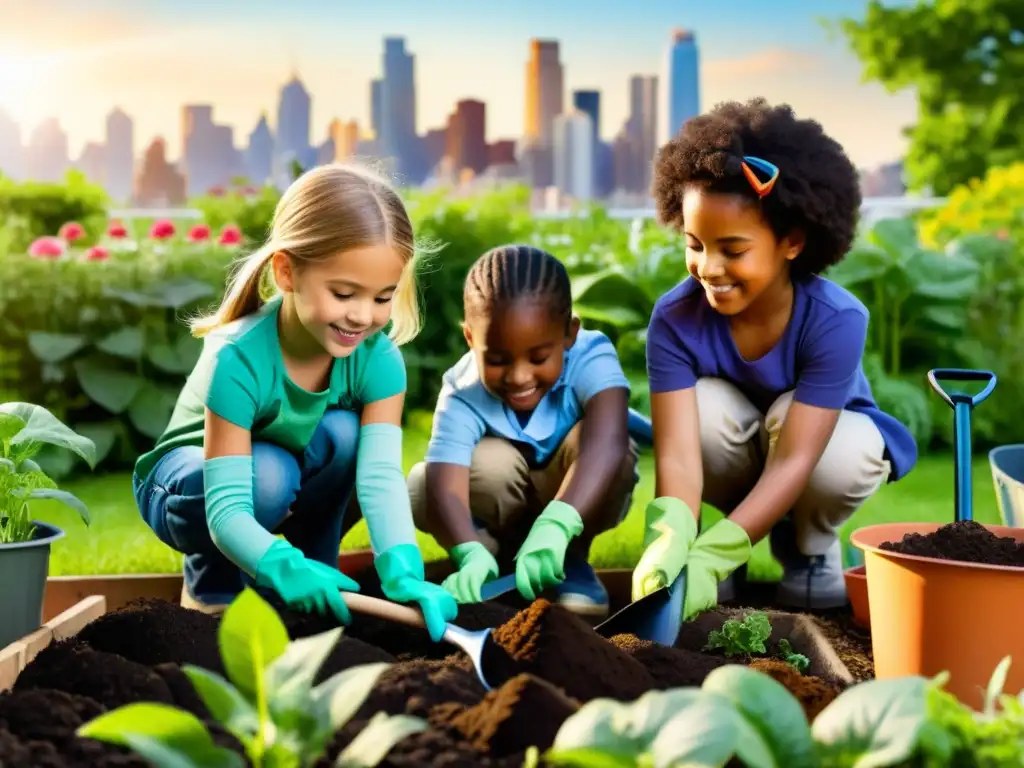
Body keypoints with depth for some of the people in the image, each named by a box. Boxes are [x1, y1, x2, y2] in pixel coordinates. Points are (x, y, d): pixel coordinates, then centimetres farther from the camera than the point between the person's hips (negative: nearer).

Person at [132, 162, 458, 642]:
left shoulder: (378, 359, -24)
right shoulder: (237, 359, -35)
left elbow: (381, 477, -33)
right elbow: (227, 508, -38)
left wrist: (403, 574, -50)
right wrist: (285, 569, -57)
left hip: (296, 492, 3)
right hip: (189, 478, -3)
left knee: (342, 433, -28)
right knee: (268, 474, -36)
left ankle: (317, 565, -6)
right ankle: (211, 582, -6)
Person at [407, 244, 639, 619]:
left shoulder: (591, 359, -30)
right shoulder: (463, 394, -27)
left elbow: (607, 442, -49)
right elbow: (445, 487, -40)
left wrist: (556, 525, -64)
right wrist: (472, 554, -61)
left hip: (580, 499, 0)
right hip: (506, 506, 1)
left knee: (590, 437, -34)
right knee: (422, 486, -29)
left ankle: (572, 560, -11)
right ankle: (504, 553, -3)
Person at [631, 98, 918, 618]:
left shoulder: (835, 320, -32)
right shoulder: (675, 319, -26)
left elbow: (794, 460, -37)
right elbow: (677, 454, -35)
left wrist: (709, 559, -48)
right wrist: (669, 546, -55)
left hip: (826, 439, -1)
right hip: (738, 457, 1)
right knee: (705, 405, -31)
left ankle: (811, 547, -3)